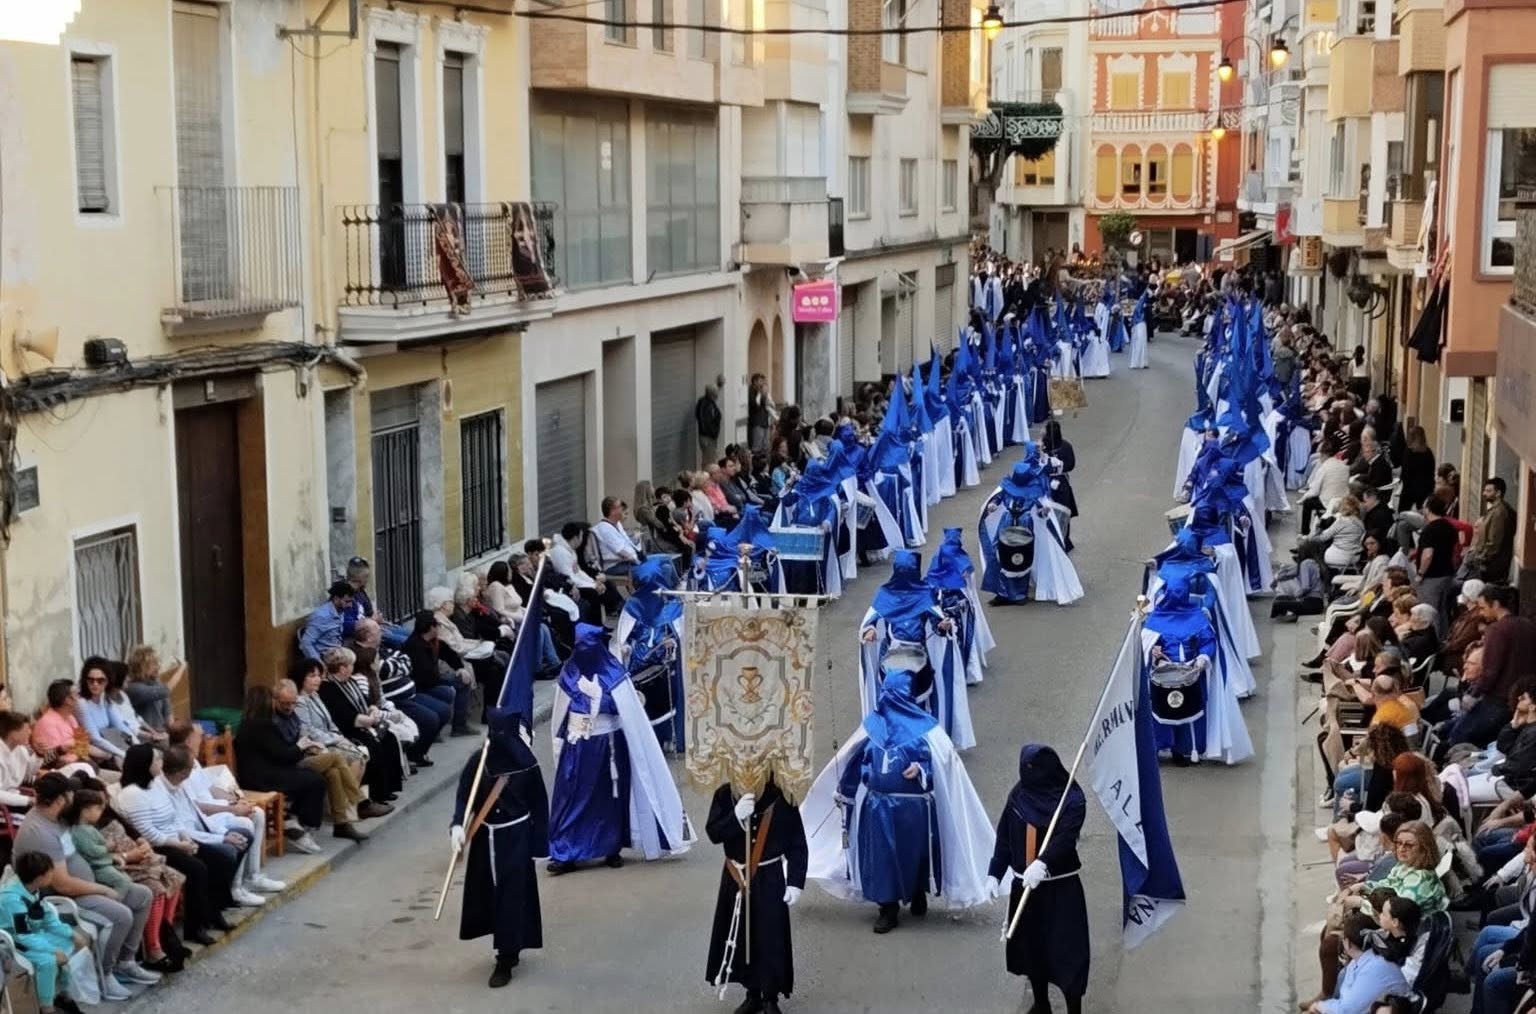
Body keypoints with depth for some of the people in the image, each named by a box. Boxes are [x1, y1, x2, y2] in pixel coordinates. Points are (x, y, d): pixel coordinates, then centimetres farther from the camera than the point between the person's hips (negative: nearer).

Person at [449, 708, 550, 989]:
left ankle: (506, 960, 3)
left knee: (511, 896, -4)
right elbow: (464, 795, -8)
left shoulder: (526, 764, -13)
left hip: (516, 836, -3)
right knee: (489, 893, 13)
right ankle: (508, 948, 33)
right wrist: (458, 825, -26)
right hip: (485, 836, 3)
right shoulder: (478, 761, -10)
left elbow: (539, 804, -6)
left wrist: (539, 844, -5)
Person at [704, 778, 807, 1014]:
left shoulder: (782, 797, -12)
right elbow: (713, 833, -13)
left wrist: (795, 882, -10)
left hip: (770, 880, -3)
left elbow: (798, 844, -7)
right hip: (736, 878, 3)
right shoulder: (725, 795, -6)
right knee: (742, 937, 11)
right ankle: (753, 994, 27)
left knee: (770, 939, -1)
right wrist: (736, 815, -30)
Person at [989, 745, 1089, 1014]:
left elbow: (1065, 838, -29)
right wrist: (994, 873, -5)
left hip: (1060, 887, -5)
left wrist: (1042, 864, -46)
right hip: (1025, 884, 5)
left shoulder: (1072, 799, -15)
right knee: (1031, 945, 15)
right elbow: (1005, 837, 5)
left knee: (1067, 950, -5)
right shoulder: (1019, 794, 0)